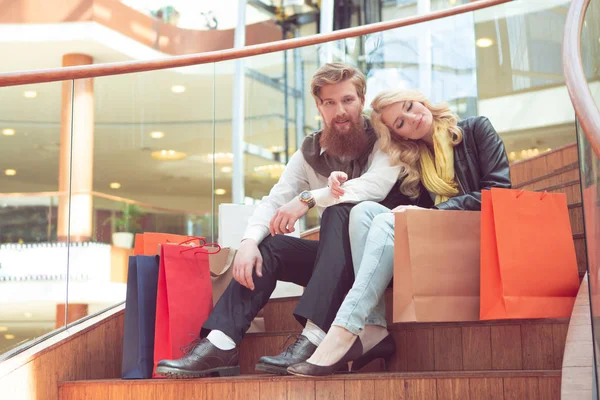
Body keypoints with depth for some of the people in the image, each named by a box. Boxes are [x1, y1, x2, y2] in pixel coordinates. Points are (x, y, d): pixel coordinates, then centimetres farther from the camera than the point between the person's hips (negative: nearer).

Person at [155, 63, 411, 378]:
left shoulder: (381, 140, -7)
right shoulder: (310, 151, 7)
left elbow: (378, 184, -27)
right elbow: (274, 200, 0)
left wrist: (308, 199, -28)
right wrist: (249, 241, -20)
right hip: (335, 257, 5)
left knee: (339, 211, -32)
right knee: (267, 247, -13)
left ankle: (314, 338, -44)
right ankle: (220, 343, -26)